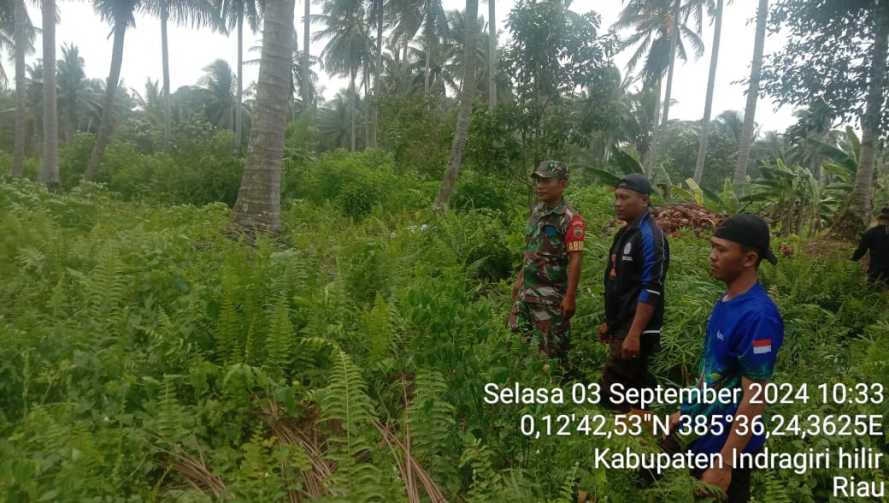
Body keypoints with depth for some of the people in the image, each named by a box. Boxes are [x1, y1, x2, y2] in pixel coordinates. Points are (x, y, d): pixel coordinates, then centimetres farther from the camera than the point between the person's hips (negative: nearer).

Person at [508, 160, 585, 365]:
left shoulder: (570, 219, -16)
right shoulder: (536, 211, 8)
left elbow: (575, 260, -18)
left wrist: (570, 296, -20)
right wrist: (520, 279, 18)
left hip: (551, 294, -8)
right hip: (527, 289, 8)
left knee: (551, 348, 3)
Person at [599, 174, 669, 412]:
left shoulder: (650, 236, -16)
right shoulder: (625, 232, 13)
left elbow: (651, 290, -22)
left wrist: (634, 334, -25)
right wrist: (610, 322, 21)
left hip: (634, 330, -9)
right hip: (622, 326, 9)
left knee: (612, 395, -9)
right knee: (634, 386, 17)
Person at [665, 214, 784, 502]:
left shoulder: (757, 316, -26)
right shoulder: (726, 300, -1)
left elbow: (754, 398, -25)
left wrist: (724, 464, -23)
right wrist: (688, 411, 16)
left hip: (725, 444, -8)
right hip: (699, 430, 8)